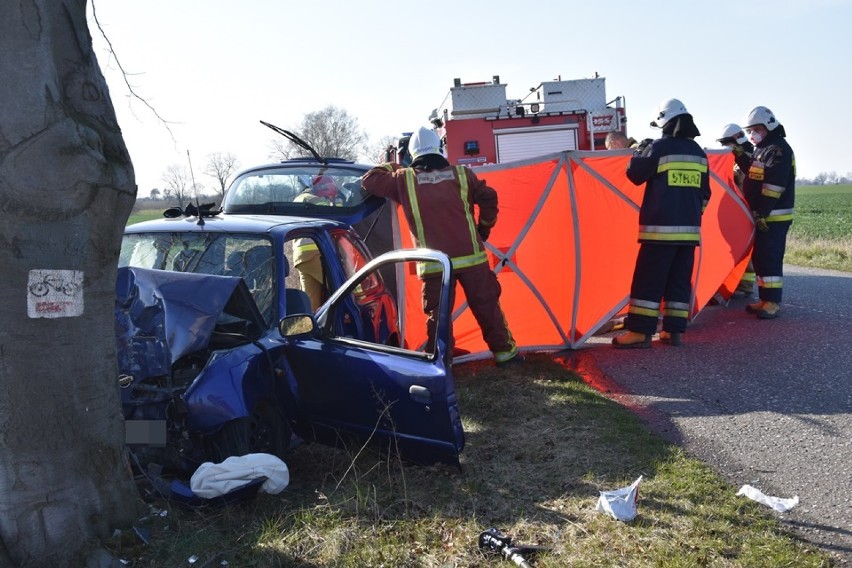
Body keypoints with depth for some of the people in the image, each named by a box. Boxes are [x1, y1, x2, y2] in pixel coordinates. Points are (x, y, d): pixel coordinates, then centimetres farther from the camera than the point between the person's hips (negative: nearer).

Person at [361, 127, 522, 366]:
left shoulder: (404, 180, 2)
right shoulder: (461, 175, 4)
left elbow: (370, 180, 10)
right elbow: (488, 199, 3)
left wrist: (392, 166, 26)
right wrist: (483, 230, 17)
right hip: (470, 257, 1)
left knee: (437, 314, 7)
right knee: (487, 305, 12)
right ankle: (504, 351, 21)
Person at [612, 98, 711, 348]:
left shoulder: (659, 147, -8)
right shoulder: (699, 152, 12)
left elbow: (634, 174, 2)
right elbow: (704, 193, 17)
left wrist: (640, 151, 18)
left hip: (660, 227, -6)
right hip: (689, 229, 6)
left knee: (648, 281, -4)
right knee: (680, 281, 10)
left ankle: (640, 332, -5)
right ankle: (673, 330, 11)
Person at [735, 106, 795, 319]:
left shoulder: (779, 149, -13)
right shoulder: (762, 149, 18)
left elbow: (774, 184, -21)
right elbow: (754, 173, 23)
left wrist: (762, 213, -23)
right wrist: (741, 156, 12)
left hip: (774, 217, -10)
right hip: (762, 215, 10)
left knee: (770, 258, -10)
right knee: (759, 256, 12)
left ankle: (773, 303, -6)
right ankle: (765, 299, 20)